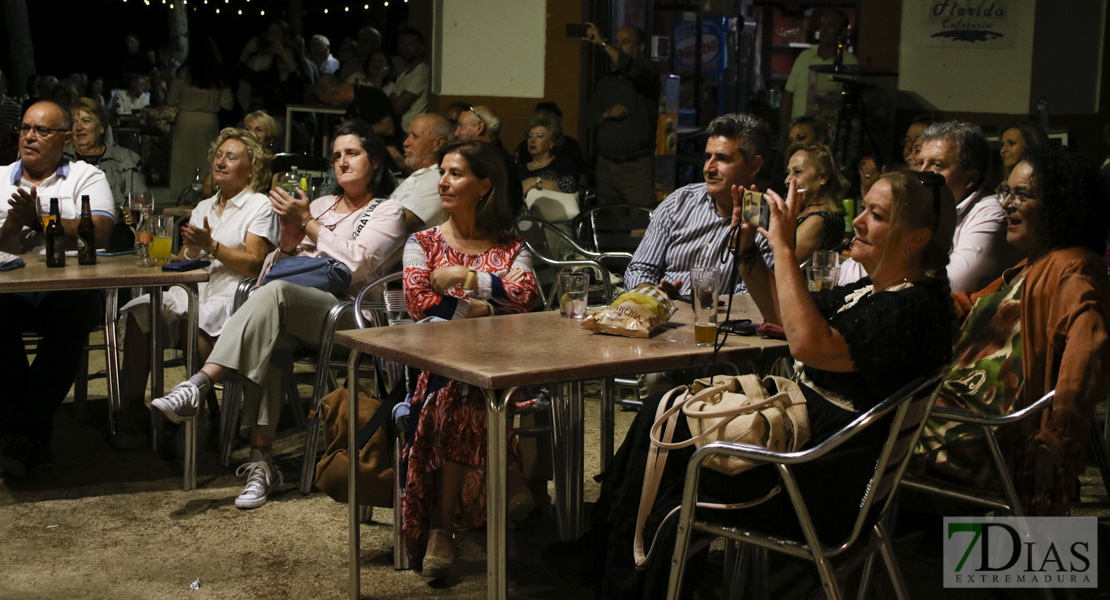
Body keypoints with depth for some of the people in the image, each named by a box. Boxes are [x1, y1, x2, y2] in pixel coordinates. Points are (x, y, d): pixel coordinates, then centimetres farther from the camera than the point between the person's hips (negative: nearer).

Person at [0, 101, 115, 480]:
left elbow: (98, 235, -7)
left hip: (71, 289, -2)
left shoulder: (86, 177, 12)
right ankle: (33, 437, -22)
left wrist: (38, 220, -9)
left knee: (71, 319, -35)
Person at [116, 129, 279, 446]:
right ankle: (131, 409, -22)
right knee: (140, 312, -23)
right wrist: (191, 249, -2)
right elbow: (183, 260, 20)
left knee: (195, 320, -37)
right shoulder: (203, 208, 26)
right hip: (191, 289, 6)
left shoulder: (260, 206, 6)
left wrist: (211, 246, -12)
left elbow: (255, 264, -6)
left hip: (232, 294, -6)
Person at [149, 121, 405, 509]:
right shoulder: (321, 204, 30)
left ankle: (198, 386, -44)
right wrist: (289, 237, 2)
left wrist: (307, 222, -2)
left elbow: (357, 265, -6)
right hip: (294, 313, 5)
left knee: (275, 292, -35)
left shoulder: (387, 212, 13)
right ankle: (260, 462, -36)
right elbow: (280, 267, 23)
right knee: (272, 338, -33)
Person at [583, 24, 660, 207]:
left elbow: (632, 69, -22)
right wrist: (607, 114, -7)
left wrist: (602, 43, -19)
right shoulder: (606, 81, 18)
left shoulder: (649, 71, 1)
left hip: (636, 166, -5)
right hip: (605, 164, 5)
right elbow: (590, 116, 15)